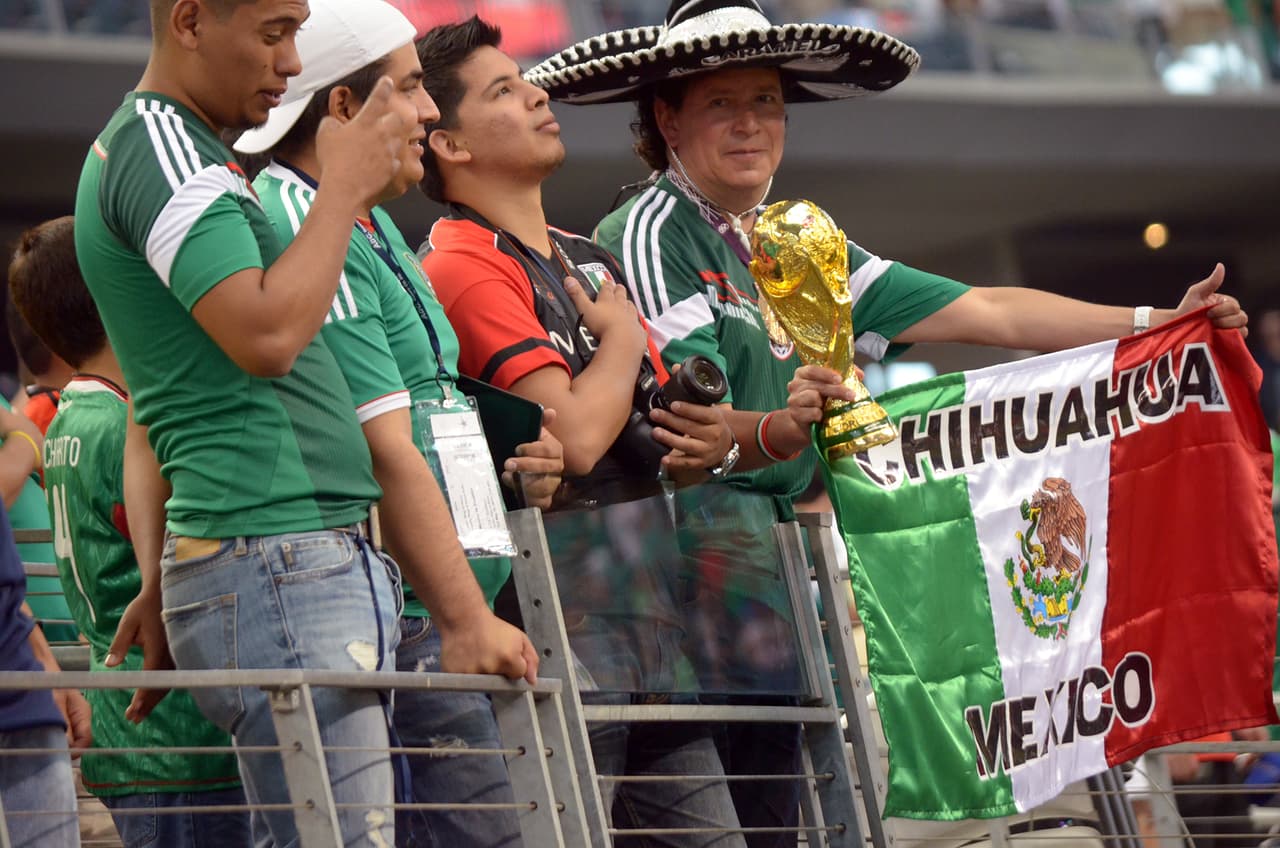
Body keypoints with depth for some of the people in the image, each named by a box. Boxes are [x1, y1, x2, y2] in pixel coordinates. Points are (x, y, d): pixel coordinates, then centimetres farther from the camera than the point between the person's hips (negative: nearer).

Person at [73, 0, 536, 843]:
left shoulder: (179, 150, 24)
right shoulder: (163, 148, -9)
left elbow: (148, 417, 25)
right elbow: (266, 336, -22)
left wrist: (163, 583, 21)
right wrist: (345, 188, -11)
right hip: (278, 563, -10)